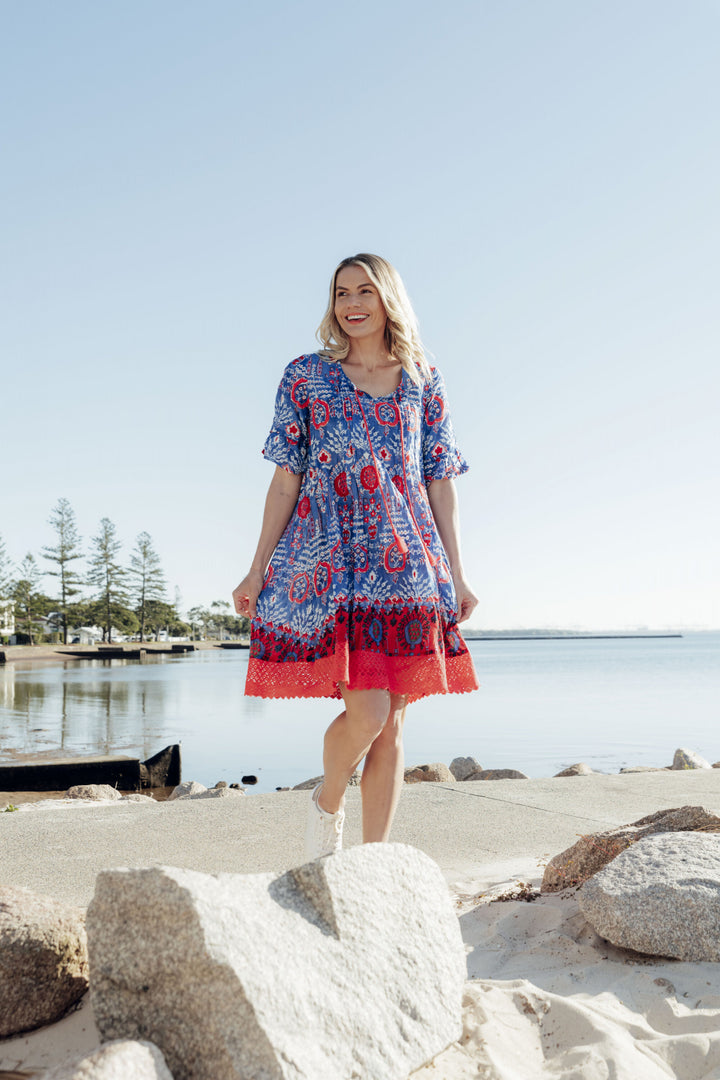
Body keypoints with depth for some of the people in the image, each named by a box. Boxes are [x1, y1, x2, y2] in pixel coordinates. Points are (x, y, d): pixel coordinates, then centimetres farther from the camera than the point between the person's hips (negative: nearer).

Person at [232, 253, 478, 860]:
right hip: (328, 560, -2)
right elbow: (286, 478, 6)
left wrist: (456, 575, 6)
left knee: (392, 722, 3)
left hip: (405, 564, 3)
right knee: (367, 711, -14)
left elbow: (440, 484, 11)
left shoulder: (423, 382, 13)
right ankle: (328, 803, 17)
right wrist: (258, 570, 2)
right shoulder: (306, 376, 8)